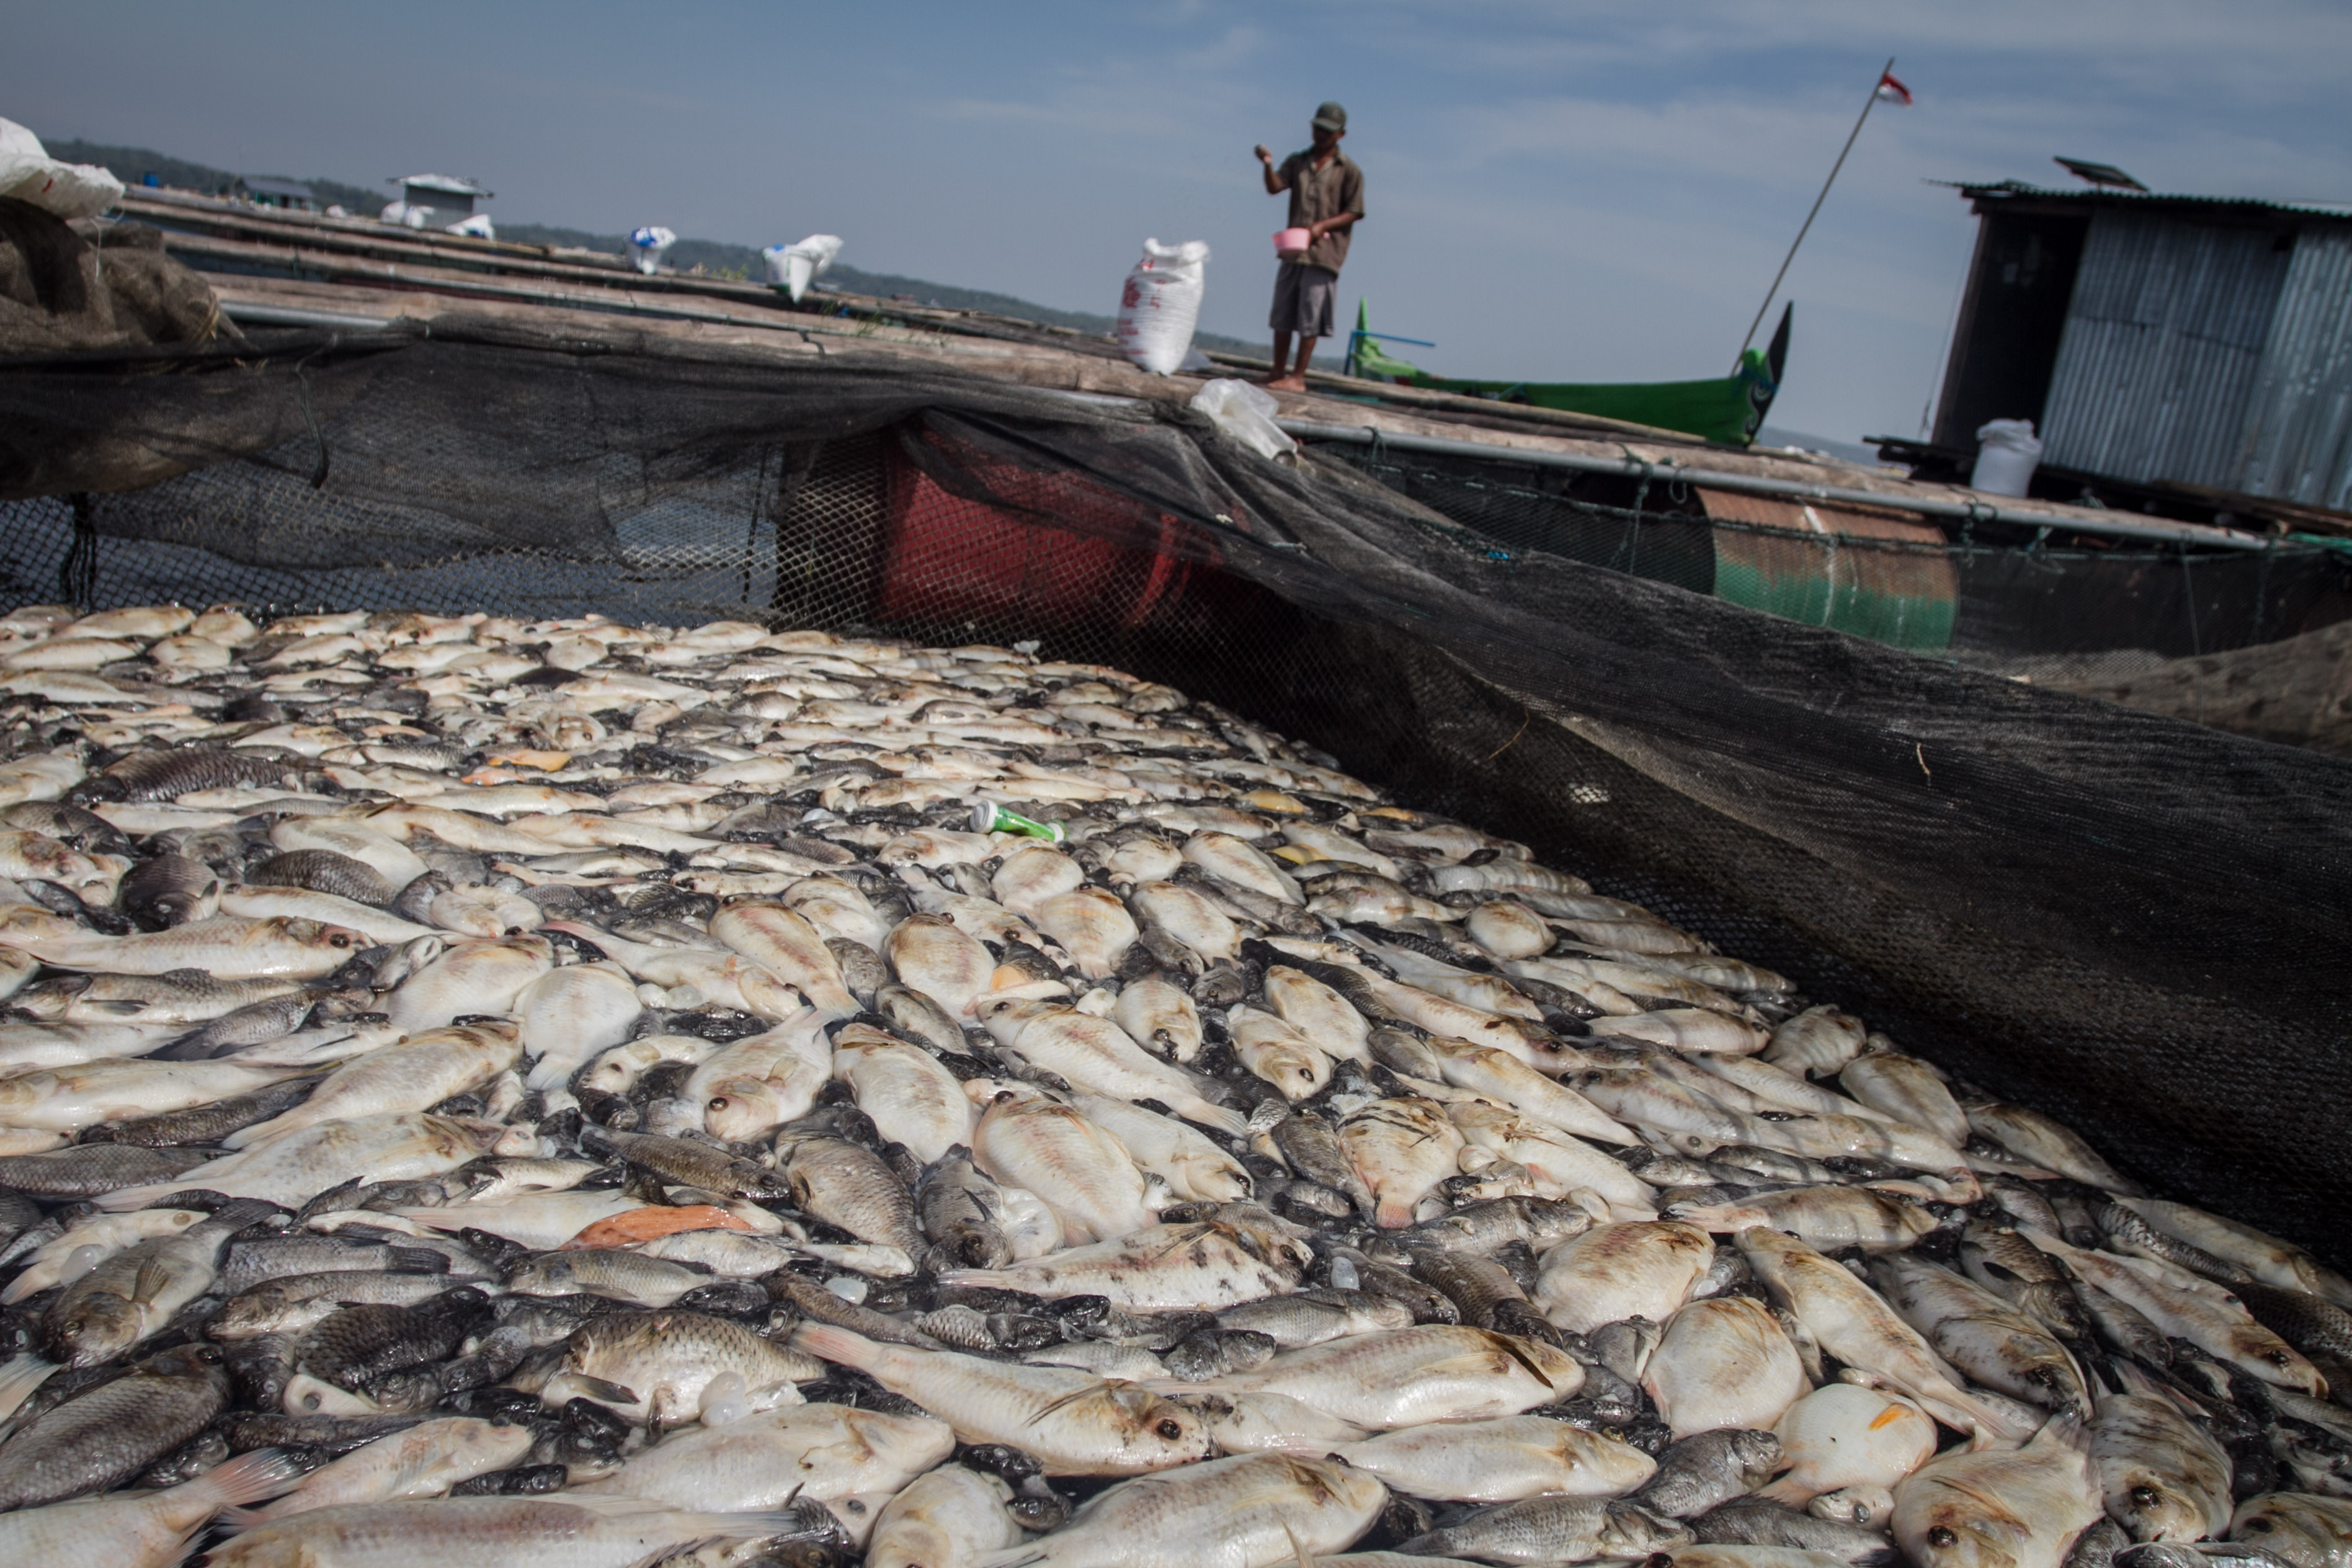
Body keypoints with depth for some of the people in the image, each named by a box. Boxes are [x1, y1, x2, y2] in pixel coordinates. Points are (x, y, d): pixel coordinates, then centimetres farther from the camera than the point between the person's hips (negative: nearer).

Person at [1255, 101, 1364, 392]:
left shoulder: (1349, 171, 1)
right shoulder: (1297, 162, 12)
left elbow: (1354, 213, -2)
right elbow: (1274, 188, -3)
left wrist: (1322, 226, -15)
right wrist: (1268, 165, -22)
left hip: (1324, 252, -4)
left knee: (1309, 318, -5)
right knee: (1282, 314, 7)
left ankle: (1298, 377, 0)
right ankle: (1278, 373, 16)